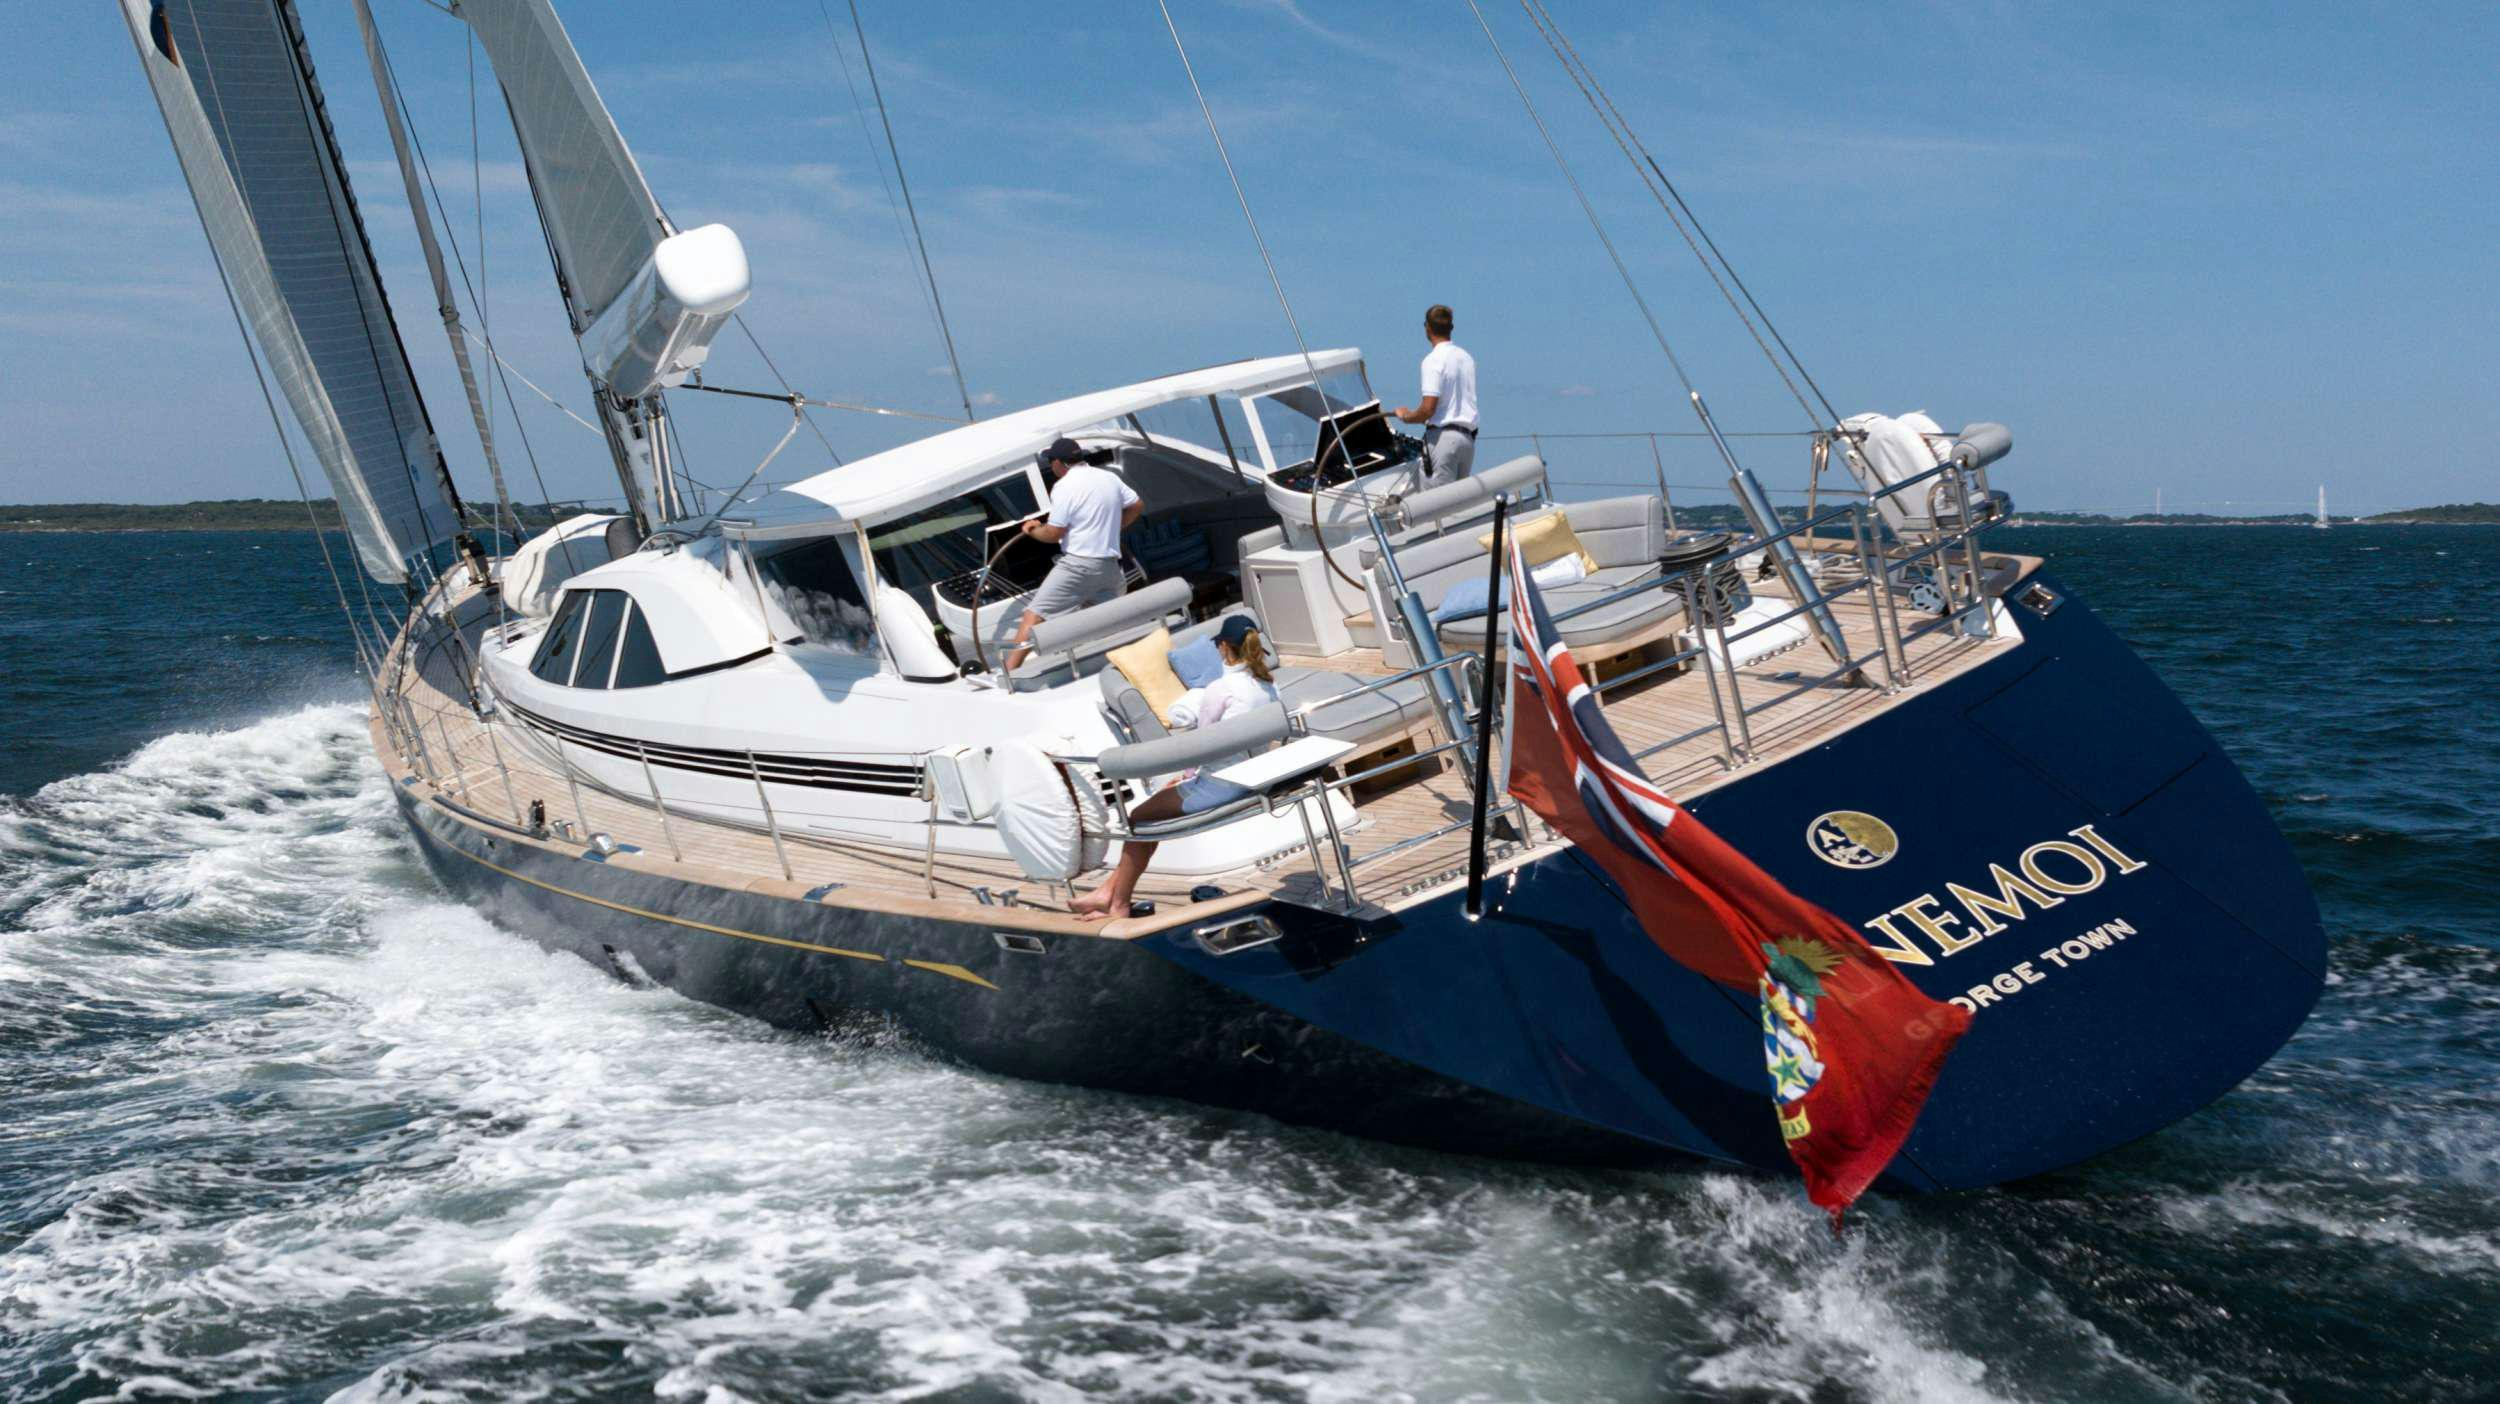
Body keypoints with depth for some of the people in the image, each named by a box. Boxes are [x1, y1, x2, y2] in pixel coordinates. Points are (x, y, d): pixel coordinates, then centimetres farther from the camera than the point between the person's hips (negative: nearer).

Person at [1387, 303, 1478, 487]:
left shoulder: (1434, 360, -11)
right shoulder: (1466, 357, 13)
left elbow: (1428, 409, -18)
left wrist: (1406, 416, 2)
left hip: (1443, 436, -8)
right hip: (1468, 437, 8)